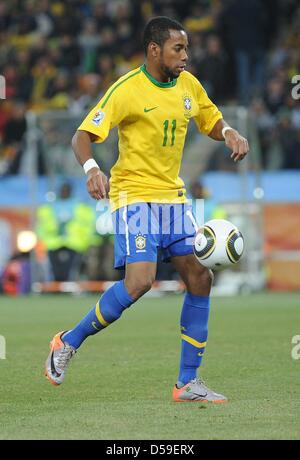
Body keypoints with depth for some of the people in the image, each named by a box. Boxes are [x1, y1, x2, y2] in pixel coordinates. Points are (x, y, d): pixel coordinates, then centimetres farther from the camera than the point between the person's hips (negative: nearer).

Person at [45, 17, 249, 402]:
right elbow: (82, 136, -16)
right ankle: (68, 343, -1)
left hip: (173, 197, 7)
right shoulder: (127, 89, -13)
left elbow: (213, 123, 21)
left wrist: (231, 135, -2)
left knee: (200, 278, 0)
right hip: (134, 194, -7)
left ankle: (188, 383, 8)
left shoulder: (189, 85, 6)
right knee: (139, 280, -22)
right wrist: (91, 168, -37)